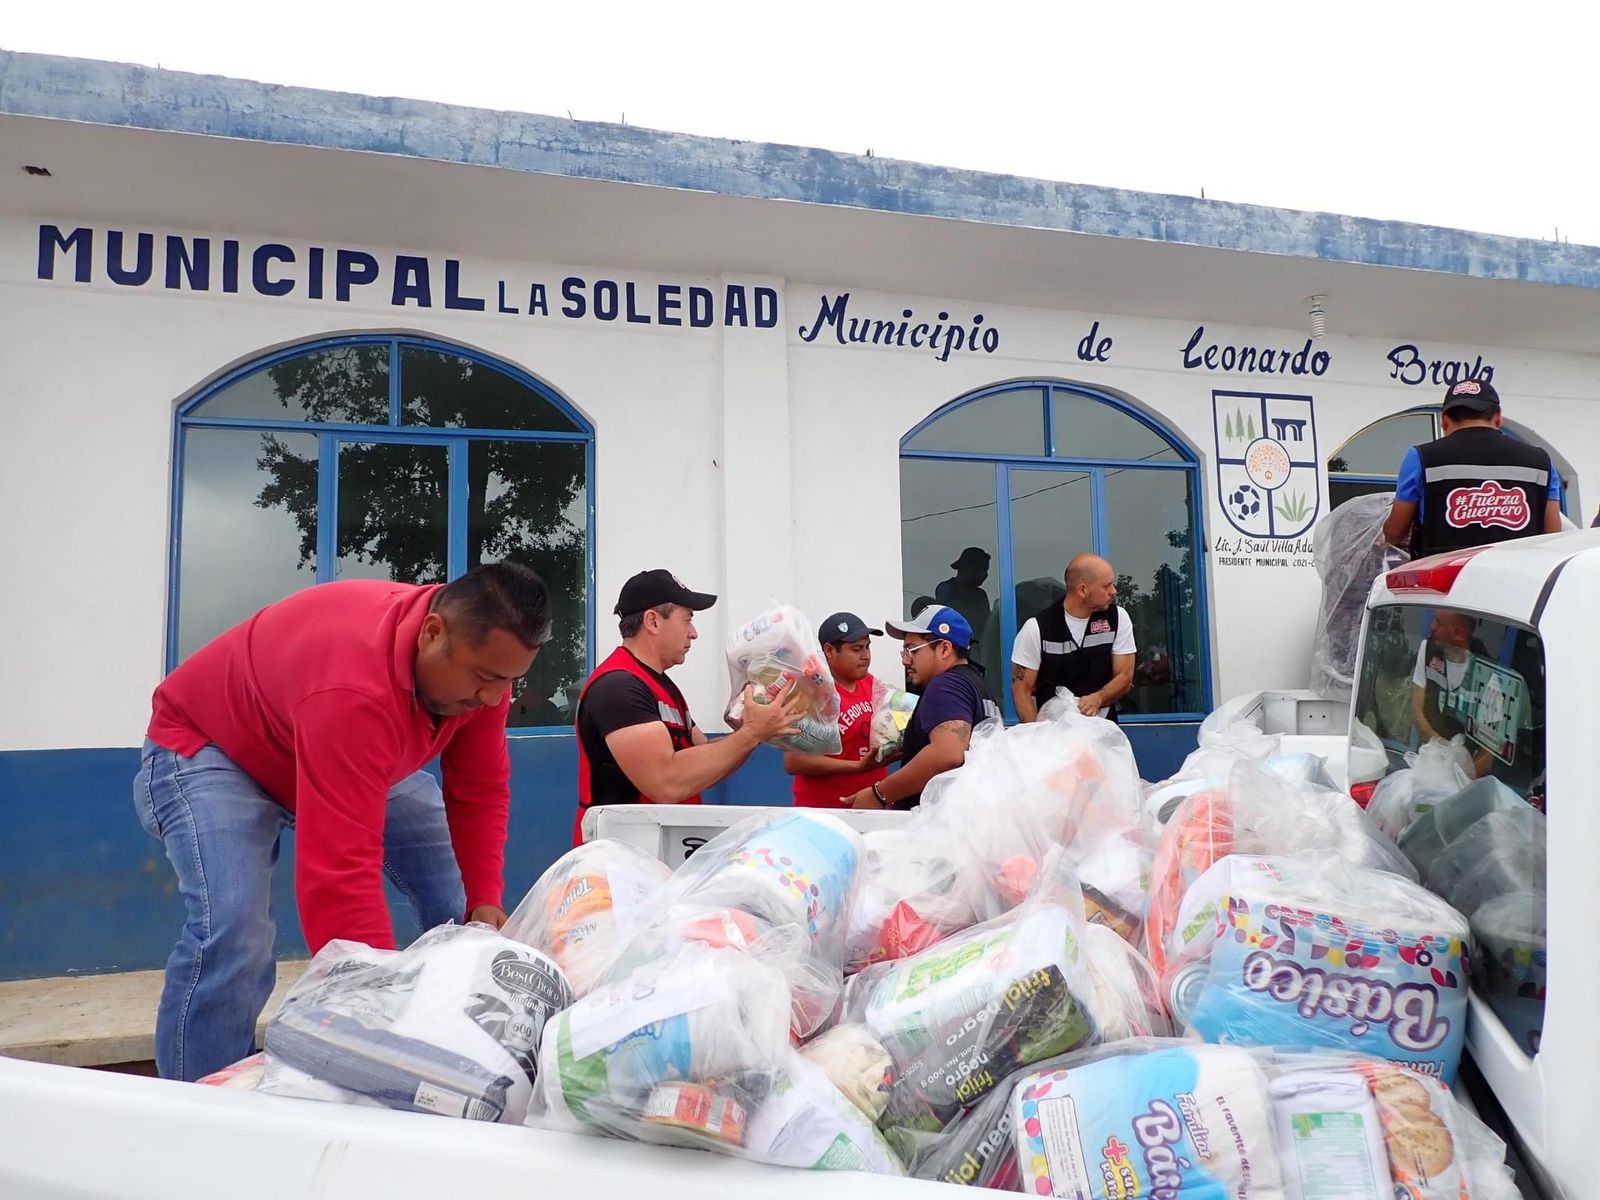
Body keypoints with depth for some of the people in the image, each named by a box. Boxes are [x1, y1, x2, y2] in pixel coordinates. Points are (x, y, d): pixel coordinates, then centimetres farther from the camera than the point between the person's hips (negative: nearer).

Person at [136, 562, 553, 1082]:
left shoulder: (480, 655, -21)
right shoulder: (354, 687, -45)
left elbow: (480, 790, -9)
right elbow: (339, 871, -47)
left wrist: (485, 901, -17)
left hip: (356, 756, 7)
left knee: (462, 904, 1)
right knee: (233, 937, -30)